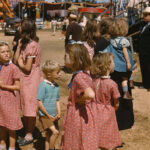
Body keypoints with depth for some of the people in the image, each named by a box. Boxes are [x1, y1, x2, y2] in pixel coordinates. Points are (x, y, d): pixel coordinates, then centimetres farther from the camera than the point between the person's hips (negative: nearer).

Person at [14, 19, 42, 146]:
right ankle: (27, 132, 30)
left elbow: (27, 68, -21)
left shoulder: (31, 45, -20)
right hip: (26, 78, 9)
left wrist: (20, 63, -4)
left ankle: (29, 135, 14)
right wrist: (19, 46, -1)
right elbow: (16, 60, 6)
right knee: (26, 108, 18)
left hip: (31, 79, -9)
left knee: (29, 108, 2)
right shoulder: (27, 43, 9)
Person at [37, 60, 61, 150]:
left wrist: (59, 113, 1)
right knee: (55, 132, -17)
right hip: (45, 116, -7)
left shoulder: (56, 86, 6)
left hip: (53, 116, 7)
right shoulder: (43, 85, -15)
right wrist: (48, 115, -13)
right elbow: (40, 103, -15)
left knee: (49, 136, 14)